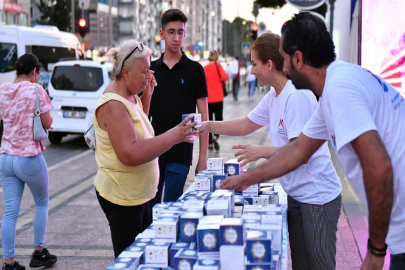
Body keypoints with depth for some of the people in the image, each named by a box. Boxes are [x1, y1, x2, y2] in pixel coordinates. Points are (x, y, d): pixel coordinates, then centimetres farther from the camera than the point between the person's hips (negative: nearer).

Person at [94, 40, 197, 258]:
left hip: (138, 192, 9)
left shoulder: (129, 96, 6)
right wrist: (172, 137, -34)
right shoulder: (113, 105, -22)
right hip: (122, 197, -9)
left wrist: (146, 96, 7)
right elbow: (130, 154, -31)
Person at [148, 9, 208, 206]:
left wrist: (203, 158, -7)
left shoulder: (194, 70, -2)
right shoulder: (151, 69, 6)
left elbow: (203, 116, -3)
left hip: (180, 153, -3)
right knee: (148, 206, 10)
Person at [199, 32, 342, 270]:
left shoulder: (297, 97, -19)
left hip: (317, 197, -9)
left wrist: (262, 152, -19)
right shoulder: (273, 98, 9)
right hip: (295, 195, 9)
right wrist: (208, 126, 14)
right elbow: (245, 126, 21)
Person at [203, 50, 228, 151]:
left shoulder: (204, 68, 3)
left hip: (207, 98, 2)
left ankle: (210, 143, 10)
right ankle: (215, 136, -22)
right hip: (218, 98, -2)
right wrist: (223, 78, 6)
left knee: (209, 120, 11)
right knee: (218, 119, 4)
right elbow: (224, 77, -16)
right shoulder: (217, 65, -5)